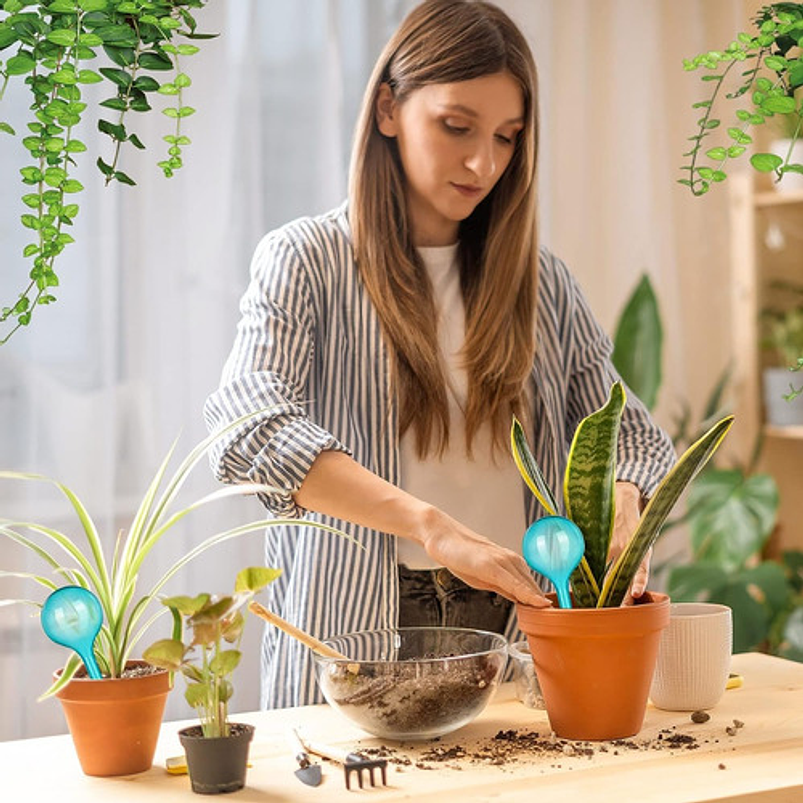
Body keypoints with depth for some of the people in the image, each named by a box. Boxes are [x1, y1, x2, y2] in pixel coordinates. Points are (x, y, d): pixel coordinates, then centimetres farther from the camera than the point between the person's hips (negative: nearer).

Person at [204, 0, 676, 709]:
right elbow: (250, 427, -17)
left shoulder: (541, 280, 14)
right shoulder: (305, 261, 0)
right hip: (357, 636, -3)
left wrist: (620, 517, -10)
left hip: (518, 622, 3)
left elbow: (624, 427, 14)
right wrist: (432, 526, -28)